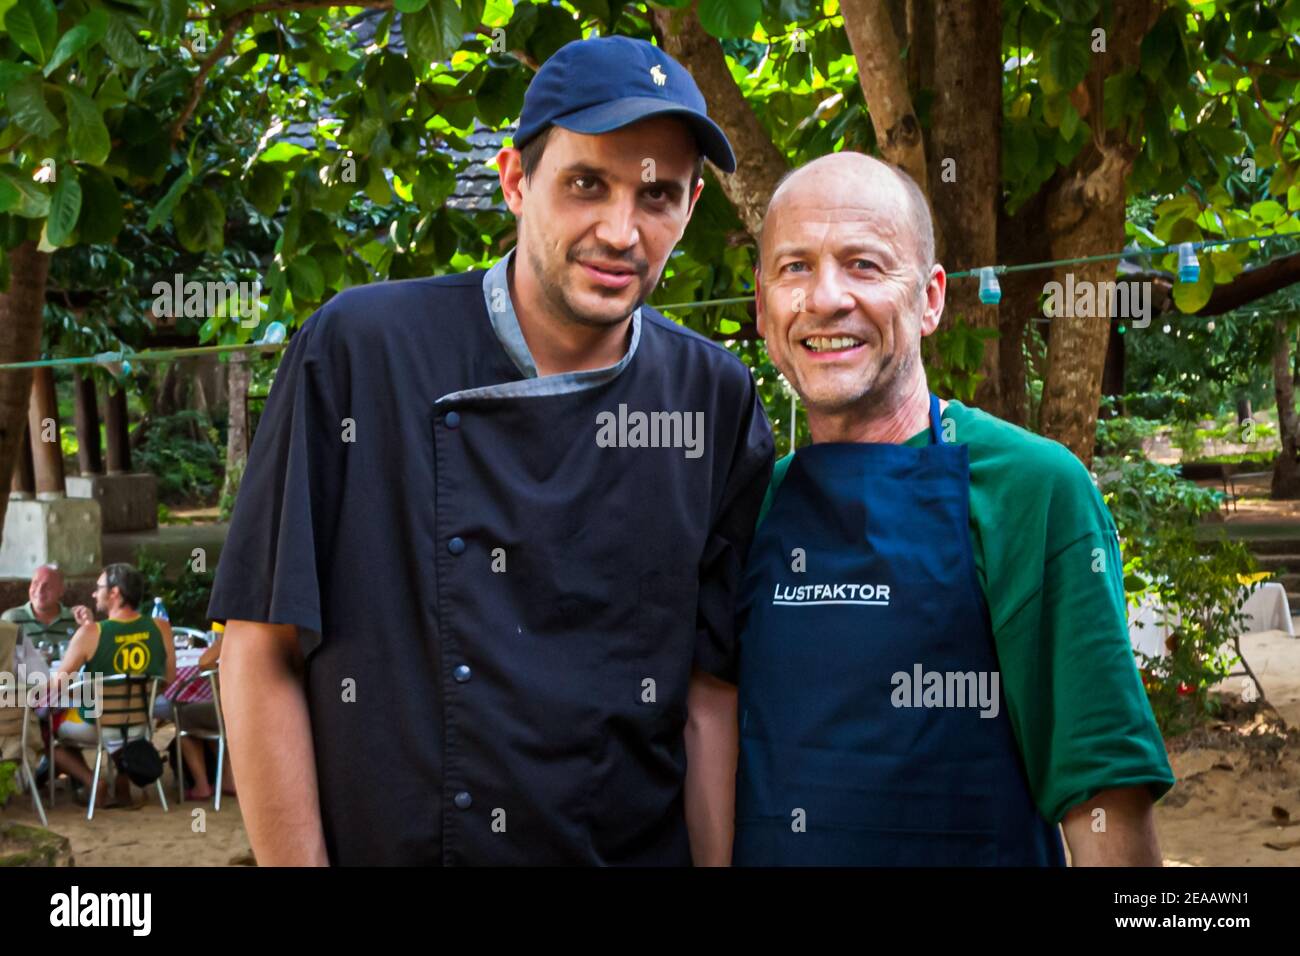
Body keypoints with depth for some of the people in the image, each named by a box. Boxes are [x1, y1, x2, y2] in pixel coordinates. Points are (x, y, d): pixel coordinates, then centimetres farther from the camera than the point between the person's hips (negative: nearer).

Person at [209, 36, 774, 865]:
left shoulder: (719, 403, -3)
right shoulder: (357, 351, -10)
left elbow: (709, 700, -2)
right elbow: (263, 655, -8)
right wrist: (297, 862, -12)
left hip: (638, 847, 2)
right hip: (375, 846, -2)